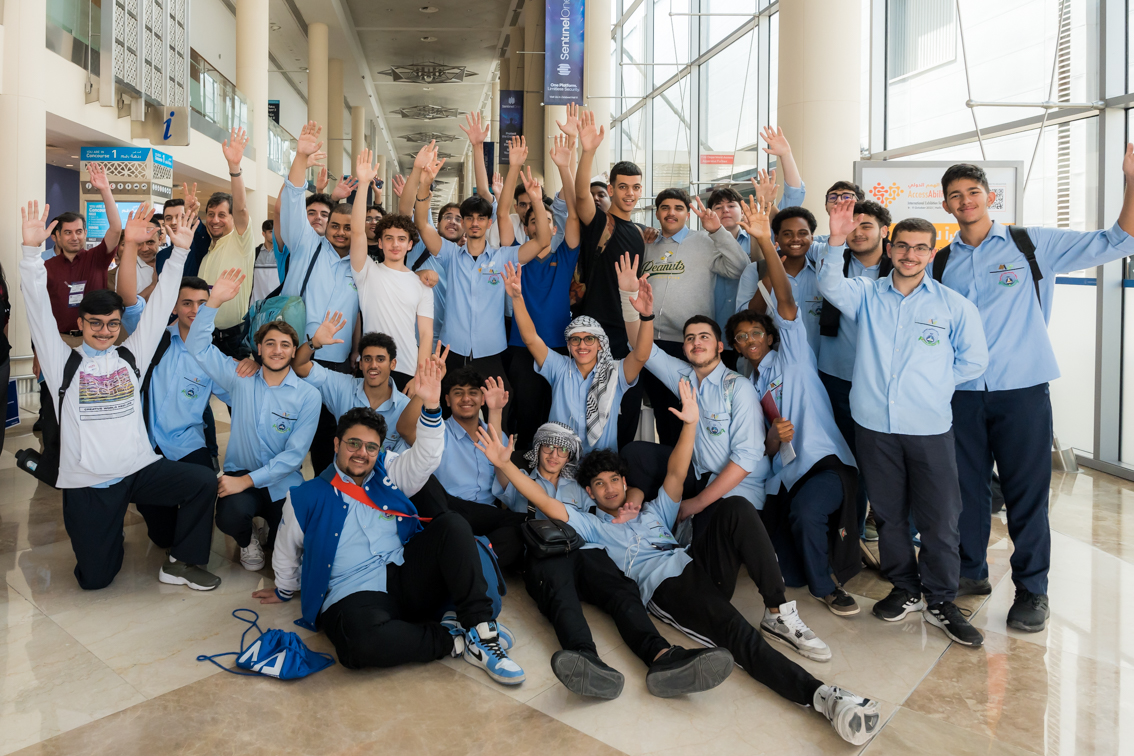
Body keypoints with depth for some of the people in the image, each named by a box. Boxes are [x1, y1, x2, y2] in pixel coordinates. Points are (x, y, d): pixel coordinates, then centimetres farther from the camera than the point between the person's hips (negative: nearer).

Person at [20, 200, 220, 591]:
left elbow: (159, 307, 4)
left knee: (204, 482, -23)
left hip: (140, 470, 2)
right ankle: (107, 535, 35)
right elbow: (39, 310, -7)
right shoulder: (64, 363, 3)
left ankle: (181, 563, -1)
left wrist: (180, 252, -3)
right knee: (95, 578, -2)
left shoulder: (131, 356, 8)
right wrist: (31, 250, -18)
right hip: (87, 484, -2)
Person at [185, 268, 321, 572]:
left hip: (282, 481, 0)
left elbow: (295, 454, -11)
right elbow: (198, 347, -4)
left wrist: (248, 480, -19)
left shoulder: (308, 395, -5)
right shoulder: (240, 379, 2)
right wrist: (214, 301, -17)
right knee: (231, 516, -32)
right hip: (239, 474, 1)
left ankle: (269, 536, 24)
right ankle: (248, 540, 8)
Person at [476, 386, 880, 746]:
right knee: (736, 632, -33)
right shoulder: (592, 527, 25)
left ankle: (778, 611, -23)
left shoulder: (654, 513, 34)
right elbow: (546, 503, 12)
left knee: (736, 507, -22)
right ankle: (820, 695, -45)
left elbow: (676, 474, 19)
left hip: (698, 564, 5)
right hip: (664, 587, -4)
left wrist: (691, 424, 5)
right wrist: (505, 463, 2)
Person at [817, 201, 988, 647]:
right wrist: (836, 241, -29)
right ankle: (905, 589, 30)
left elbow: (974, 359, 9)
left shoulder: (954, 305, 3)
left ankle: (940, 601, 20)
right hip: (875, 424, 1)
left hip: (930, 427, -1)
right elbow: (830, 286, -15)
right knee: (888, 514, 13)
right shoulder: (866, 295, 5)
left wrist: (934, 385, 2)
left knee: (939, 518, 2)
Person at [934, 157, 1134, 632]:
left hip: (1023, 390, -2)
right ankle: (970, 571, 29)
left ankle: (1032, 591, 17)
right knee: (965, 487, 11)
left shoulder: (1032, 245, 2)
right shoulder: (940, 264, 10)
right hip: (962, 393, 3)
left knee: (1026, 492, 3)